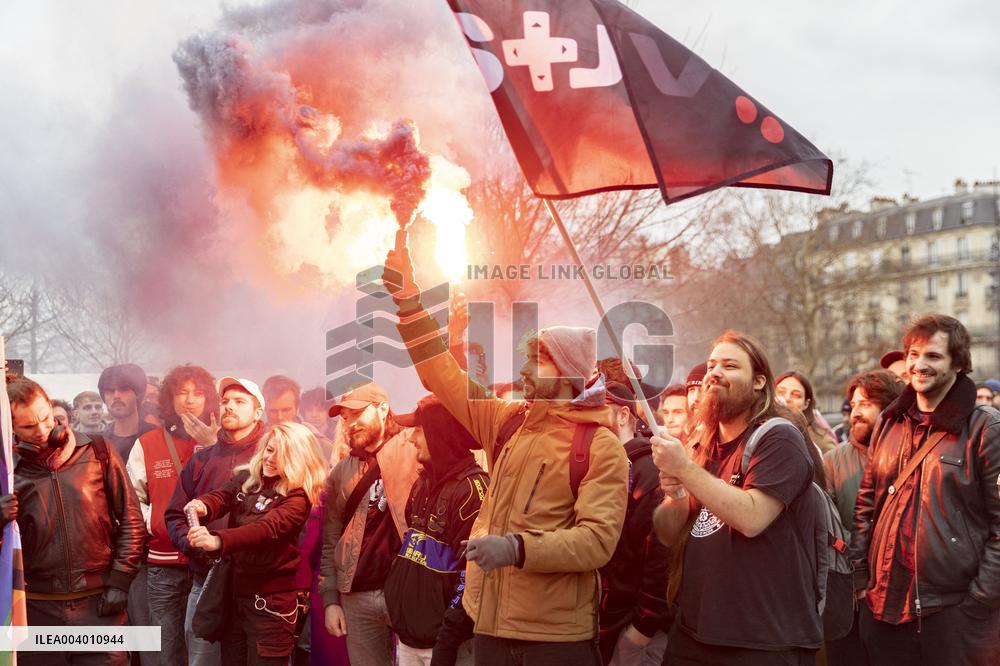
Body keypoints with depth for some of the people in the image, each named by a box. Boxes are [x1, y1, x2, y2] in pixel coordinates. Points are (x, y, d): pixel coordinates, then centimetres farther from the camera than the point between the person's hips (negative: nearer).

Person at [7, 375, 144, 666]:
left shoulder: (96, 451, 2)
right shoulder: (10, 469, 3)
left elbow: (130, 517, 5)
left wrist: (120, 580, -2)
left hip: (99, 603, -1)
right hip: (39, 609, 1)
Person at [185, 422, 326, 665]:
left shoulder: (297, 497, -11)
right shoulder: (246, 478, 8)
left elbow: (267, 529, -28)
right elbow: (221, 496, -9)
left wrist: (217, 540, -44)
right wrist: (203, 506, -35)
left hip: (271, 599, -6)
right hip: (234, 593, 6)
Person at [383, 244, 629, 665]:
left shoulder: (601, 446, -9)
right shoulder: (509, 422, 8)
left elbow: (598, 538, -18)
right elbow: (445, 377, 12)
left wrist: (518, 548, -30)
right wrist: (407, 300, 7)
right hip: (491, 626, 6)